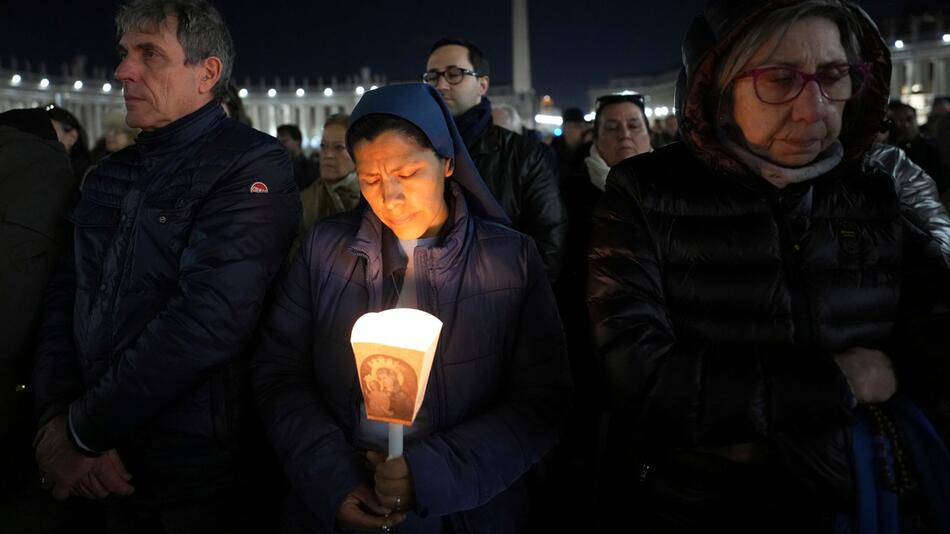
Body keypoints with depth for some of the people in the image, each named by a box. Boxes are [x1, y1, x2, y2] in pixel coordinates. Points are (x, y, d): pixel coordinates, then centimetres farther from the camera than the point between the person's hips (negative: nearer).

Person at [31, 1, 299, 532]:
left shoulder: (253, 165, -15)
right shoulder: (109, 176, 10)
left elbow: (211, 316, -25)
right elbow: (67, 295, 7)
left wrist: (85, 430, -17)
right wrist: (57, 419, -9)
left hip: (206, 467, -6)